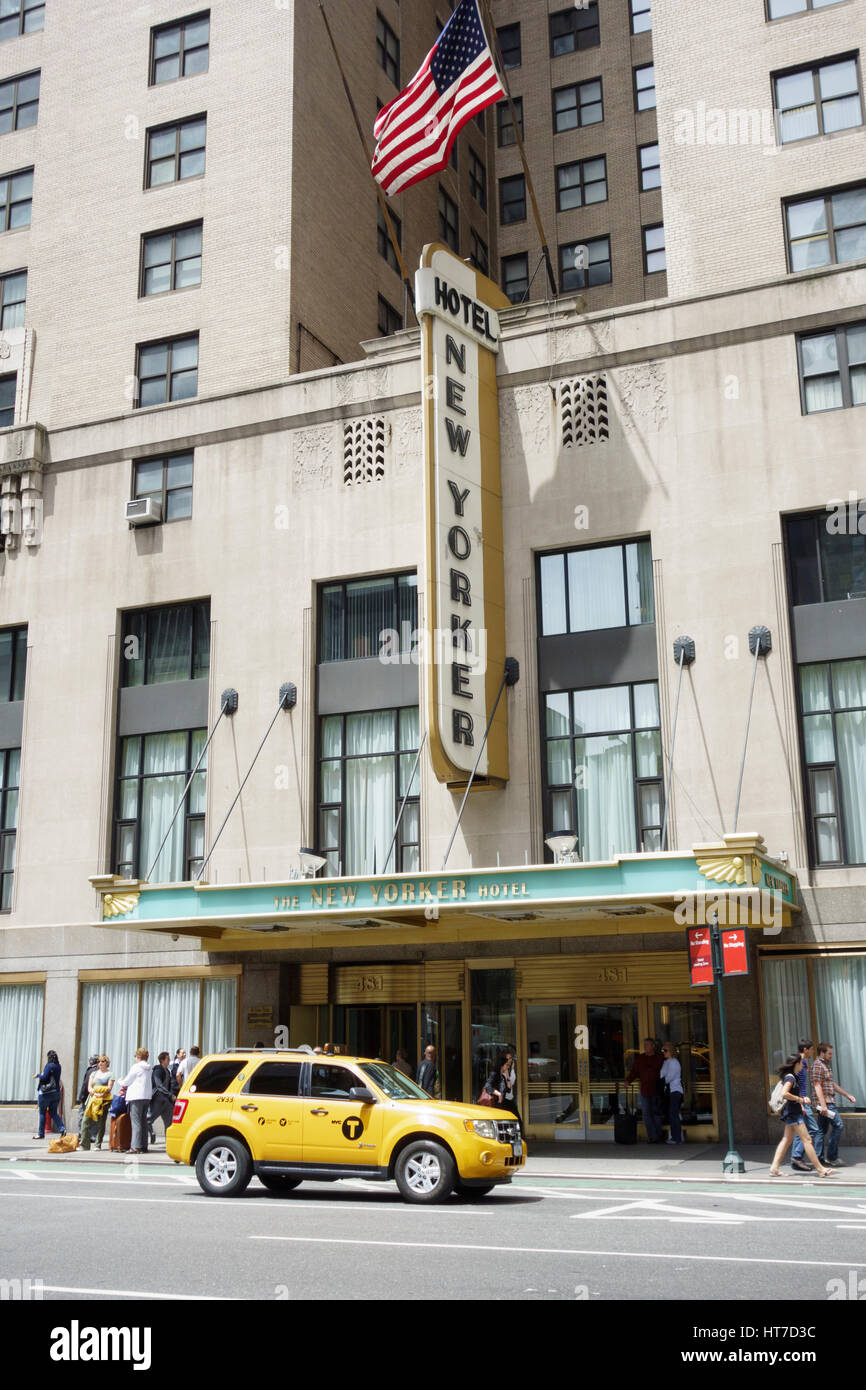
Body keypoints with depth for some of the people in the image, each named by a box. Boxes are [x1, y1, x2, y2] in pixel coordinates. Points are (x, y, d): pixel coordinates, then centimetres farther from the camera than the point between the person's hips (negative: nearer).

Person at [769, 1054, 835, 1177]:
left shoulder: (793, 1077, 14)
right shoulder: (790, 1077, -17)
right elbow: (784, 1094, -29)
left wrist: (801, 1105, 20)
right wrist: (799, 1099, -18)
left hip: (792, 1112, 10)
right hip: (793, 1111, -10)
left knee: (786, 1140, 9)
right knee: (807, 1140, -7)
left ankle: (774, 1167, 6)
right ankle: (820, 1169, -4)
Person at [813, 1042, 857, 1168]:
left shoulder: (827, 1065, 21)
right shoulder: (818, 1065, -11)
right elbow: (817, 1086, -18)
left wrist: (847, 1095, 26)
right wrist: (823, 1105, -25)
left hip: (829, 1102, 10)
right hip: (825, 1102, -10)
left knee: (823, 1129, 9)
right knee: (838, 1125, -12)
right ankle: (832, 1157, -9)